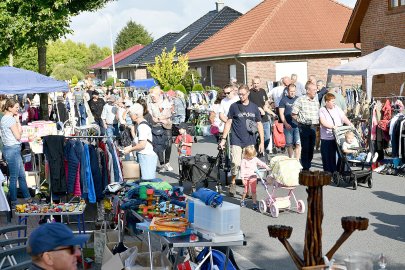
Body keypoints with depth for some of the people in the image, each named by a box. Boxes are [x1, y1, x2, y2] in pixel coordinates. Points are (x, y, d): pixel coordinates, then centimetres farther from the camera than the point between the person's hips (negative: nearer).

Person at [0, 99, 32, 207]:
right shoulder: (10, 119, -16)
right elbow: (18, 136, -13)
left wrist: (17, 120, 9)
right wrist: (18, 121, -9)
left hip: (11, 149, 10)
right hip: (13, 149, -10)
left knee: (22, 175, 16)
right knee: (14, 177, -1)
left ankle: (27, 198, 25)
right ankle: (13, 203, 7)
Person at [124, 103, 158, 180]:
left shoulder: (142, 126, -17)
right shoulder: (141, 125, 13)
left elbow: (142, 145, -20)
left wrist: (130, 149, -8)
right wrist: (130, 147, 11)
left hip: (146, 157, -10)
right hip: (144, 156, 10)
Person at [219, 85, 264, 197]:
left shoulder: (254, 107, 6)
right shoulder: (234, 106, 1)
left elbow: (259, 124, 10)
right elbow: (229, 122, 4)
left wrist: (262, 142, 6)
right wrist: (223, 139, -1)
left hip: (250, 141, 2)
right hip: (236, 140, -2)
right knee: (235, 163, -14)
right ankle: (233, 183, 9)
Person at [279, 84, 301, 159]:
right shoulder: (284, 100, 4)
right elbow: (281, 113, -1)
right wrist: (286, 123, -13)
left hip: (298, 125, 1)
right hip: (288, 126, -1)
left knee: (298, 144, -7)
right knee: (289, 144, 7)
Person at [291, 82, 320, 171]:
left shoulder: (316, 101, 12)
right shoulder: (300, 100, -7)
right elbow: (293, 114, -6)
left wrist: (318, 122, 5)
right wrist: (300, 121, -3)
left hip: (314, 127, 6)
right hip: (304, 127, -6)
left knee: (311, 148, 9)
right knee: (305, 148, -4)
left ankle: (308, 166, 20)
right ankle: (305, 168, 3)